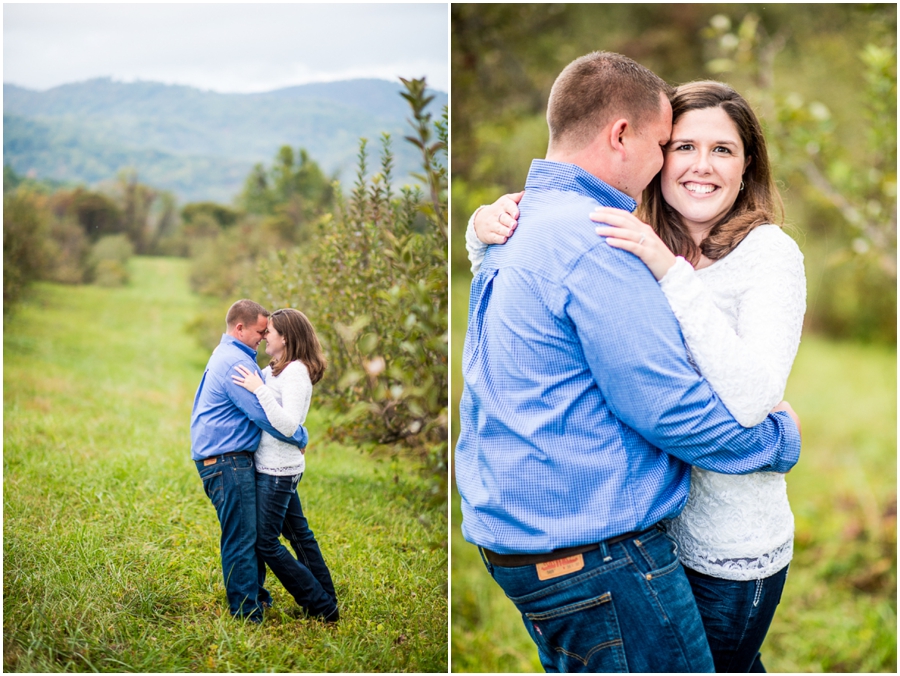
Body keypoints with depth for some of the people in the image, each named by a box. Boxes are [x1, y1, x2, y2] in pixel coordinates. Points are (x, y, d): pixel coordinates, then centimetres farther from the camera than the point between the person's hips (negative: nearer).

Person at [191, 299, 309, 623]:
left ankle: (257, 595, 30)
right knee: (241, 538, -6)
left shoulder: (226, 355, 19)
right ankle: (247, 614, 0)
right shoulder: (236, 362, -17)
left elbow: (259, 404, 30)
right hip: (227, 462, -11)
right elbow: (264, 414, -20)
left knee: (251, 532, 18)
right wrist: (300, 437, -6)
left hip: (223, 459, 11)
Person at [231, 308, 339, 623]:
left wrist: (259, 389, -30)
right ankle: (327, 600, 28)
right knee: (298, 532, 17)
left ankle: (321, 606, 2)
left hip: (278, 470, -10)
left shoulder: (295, 372, -18)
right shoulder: (274, 370, 10)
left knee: (266, 542, -4)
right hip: (280, 467, 10)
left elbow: (287, 424, -27)